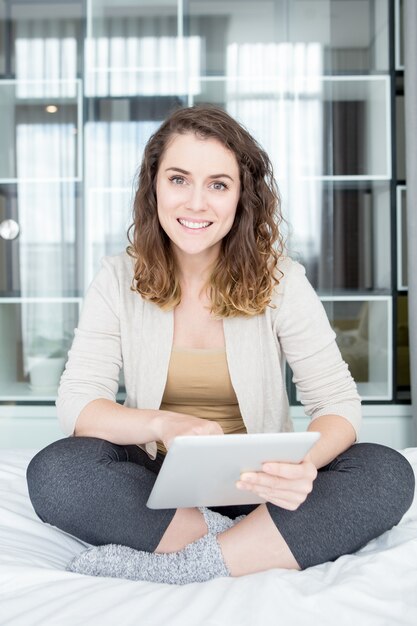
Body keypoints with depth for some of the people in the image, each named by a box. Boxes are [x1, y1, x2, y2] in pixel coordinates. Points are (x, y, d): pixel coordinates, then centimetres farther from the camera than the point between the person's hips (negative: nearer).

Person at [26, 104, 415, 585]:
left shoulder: (280, 280, -6)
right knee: (53, 472, -28)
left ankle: (184, 566, -26)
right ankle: (253, 547, -21)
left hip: (257, 485, 0)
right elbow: (76, 402, -11)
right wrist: (165, 425, -32)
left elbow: (337, 402, -9)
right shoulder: (119, 280, -4)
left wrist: (306, 465, -33)